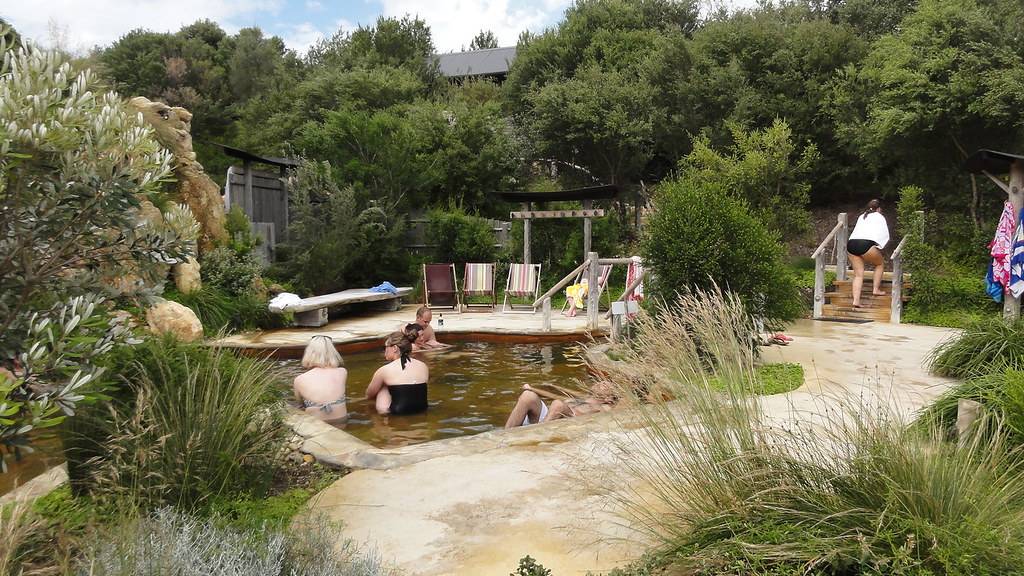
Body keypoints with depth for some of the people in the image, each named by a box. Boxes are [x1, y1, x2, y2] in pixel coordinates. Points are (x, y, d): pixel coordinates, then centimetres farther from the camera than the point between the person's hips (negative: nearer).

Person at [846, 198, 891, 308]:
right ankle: (876, 289, 17)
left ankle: (856, 300, -6)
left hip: (851, 243, 5)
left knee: (858, 274, 7)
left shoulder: (861, 216, 32)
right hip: (866, 244, -5)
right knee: (880, 263, 22)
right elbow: (886, 236, 16)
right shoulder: (879, 217, 18)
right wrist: (879, 246, 28)